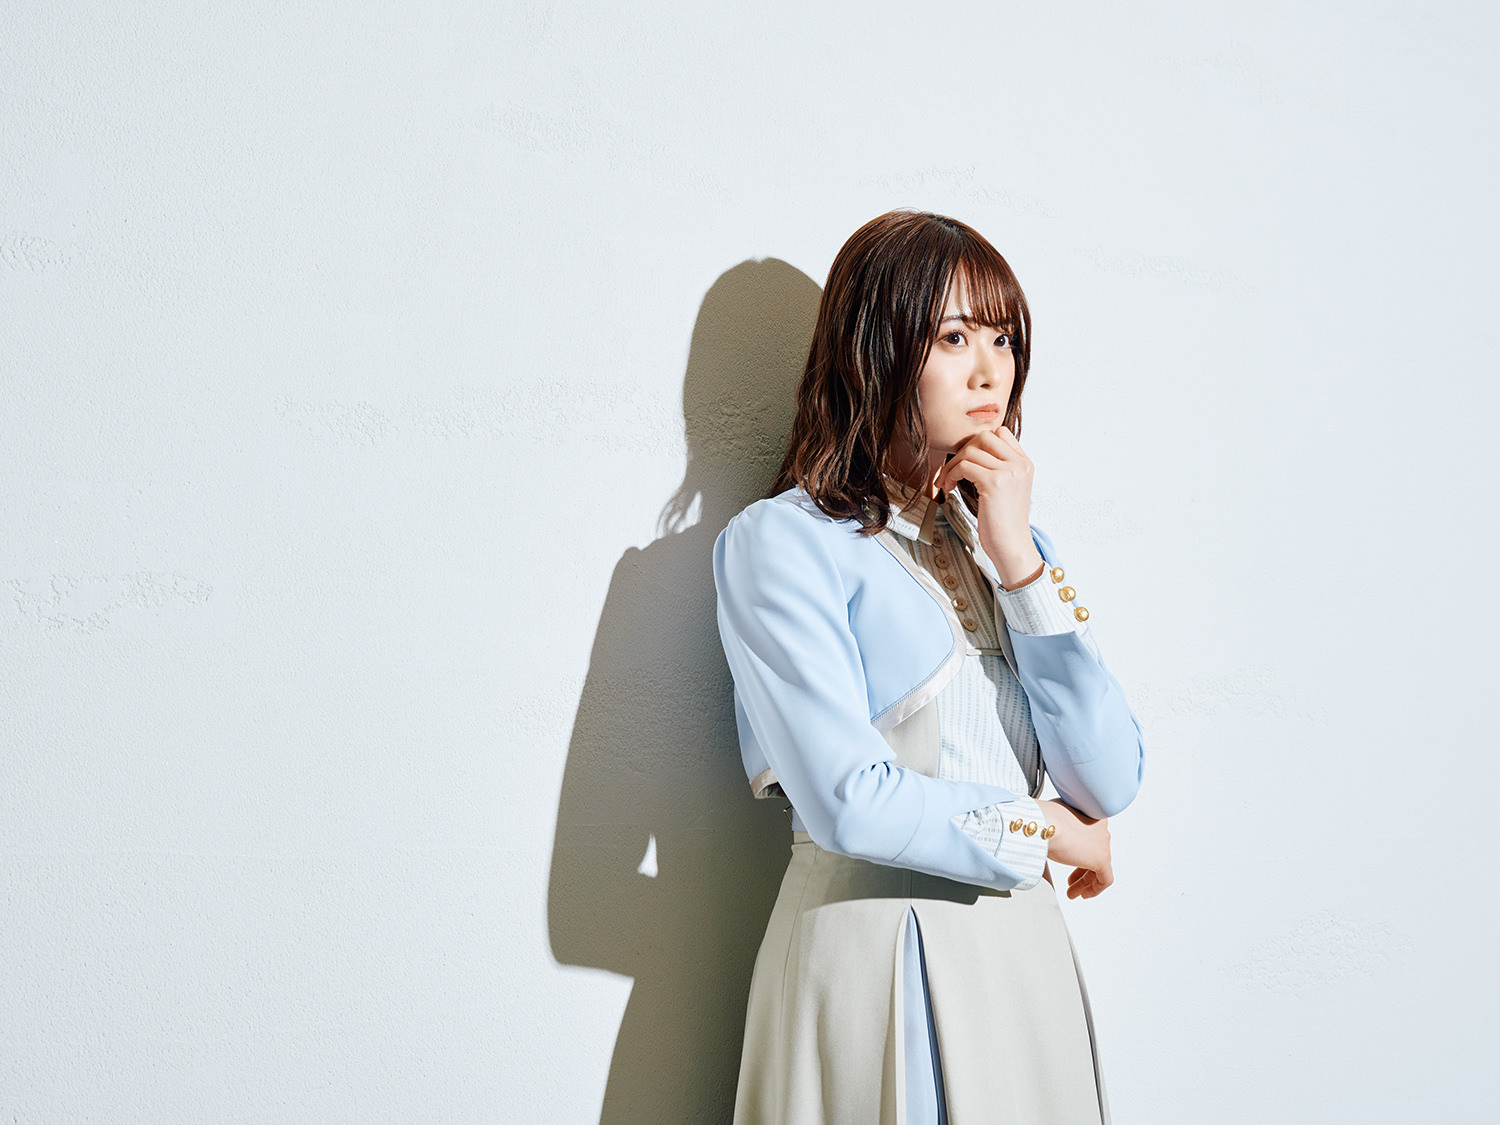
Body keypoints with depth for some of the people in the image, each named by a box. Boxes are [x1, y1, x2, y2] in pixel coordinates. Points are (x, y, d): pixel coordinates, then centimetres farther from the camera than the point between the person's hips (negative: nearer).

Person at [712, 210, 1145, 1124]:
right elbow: (847, 801, -19)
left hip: (1025, 948, 6)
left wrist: (1018, 560, -9)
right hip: (869, 954, -5)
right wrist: (1052, 832, -5)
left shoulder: (1009, 540, 9)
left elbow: (1112, 783, -2)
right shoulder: (784, 542, -9)